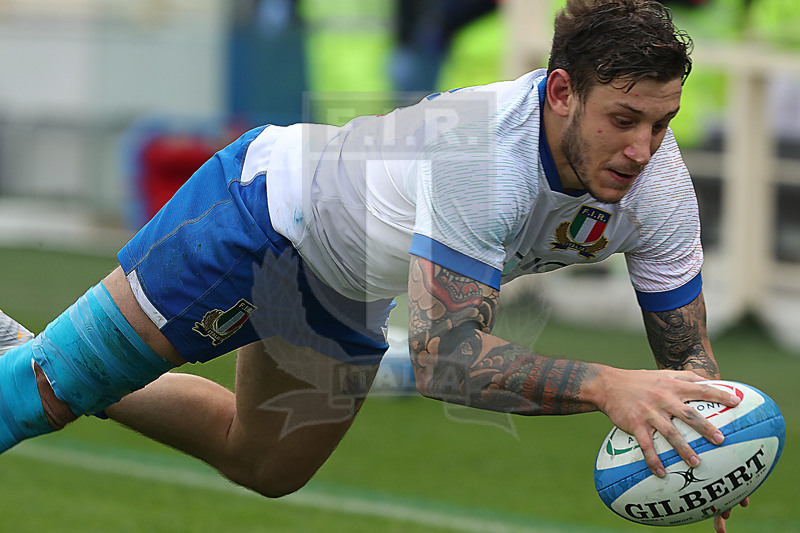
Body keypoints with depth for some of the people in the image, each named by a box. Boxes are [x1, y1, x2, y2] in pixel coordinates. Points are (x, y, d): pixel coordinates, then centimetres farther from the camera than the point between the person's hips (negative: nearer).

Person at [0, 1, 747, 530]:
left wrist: (705, 443, -36)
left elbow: (686, 356, -14)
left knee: (264, 468, 27)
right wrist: (605, 386, -62)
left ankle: (81, 395, 45)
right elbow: (442, 356, -50)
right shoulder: (478, 155, -44)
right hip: (265, 212, -8)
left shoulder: (658, 186, -24)